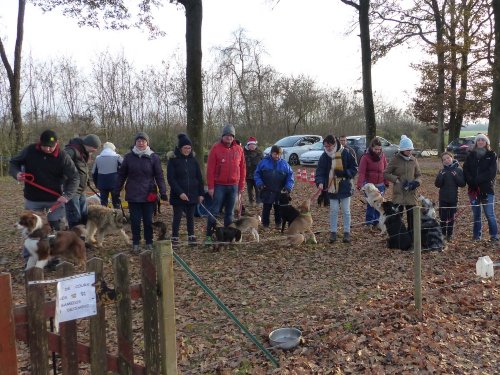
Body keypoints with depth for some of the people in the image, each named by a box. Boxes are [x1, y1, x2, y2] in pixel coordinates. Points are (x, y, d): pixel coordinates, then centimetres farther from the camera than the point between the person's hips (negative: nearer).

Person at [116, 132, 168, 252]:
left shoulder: (154, 157, 0)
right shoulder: (129, 156, 3)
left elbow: (159, 176, -1)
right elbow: (122, 174, 7)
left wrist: (163, 192, -8)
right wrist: (117, 190, 5)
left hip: (149, 195, -1)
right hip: (133, 195, 1)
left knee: (148, 220, 6)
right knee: (135, 220, 4)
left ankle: (149, 243, 20)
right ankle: (135, 243, 17)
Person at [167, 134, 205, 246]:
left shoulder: (193, 160, 7)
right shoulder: (173, 160, -4)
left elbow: (199, 178, 10)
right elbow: (170, 179, -9)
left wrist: (201, 193, 5)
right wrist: (180, 192, -17)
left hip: (192, 194, 3)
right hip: (178, 195, -3)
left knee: (190, 216, 9)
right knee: (177, 216, 3)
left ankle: (191, 237, 18)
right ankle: (175, 238, 12)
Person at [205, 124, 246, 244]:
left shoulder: (239, 149, 6)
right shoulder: (216, 148, -4)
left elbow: (242, 169, 9)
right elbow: (210, 168, -7)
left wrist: (241, 186, 6)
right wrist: (210, 186, -11)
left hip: (233, 186, 3)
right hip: (219, 185, -3)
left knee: (229, 212, 11)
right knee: (214, 211, -2)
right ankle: (209, 236, 6)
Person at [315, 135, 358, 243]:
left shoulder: (345, 153, -11)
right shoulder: (324, 156, -4)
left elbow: (354, 168, -5)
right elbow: (320, 170, -9)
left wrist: (344, 173, -21)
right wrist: (320, 182, -26)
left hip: (345, 187, -2)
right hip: (332, 188, 2)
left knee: (346, 211, 7)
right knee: (333, 211, 7)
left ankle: (347, 233, 17)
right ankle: (333, 232, 17)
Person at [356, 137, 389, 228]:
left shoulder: (382, 156, 4)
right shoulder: (365, 157, -9)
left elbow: (385, 169, 10)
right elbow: (361, 172, -14)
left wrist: (386, 182, 10)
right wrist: (359, 184, -22)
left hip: (380, 185, 4)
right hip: (369, 184, -4)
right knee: (371, 203, -4)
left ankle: (377, 222, 20)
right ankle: (369, 223, 6)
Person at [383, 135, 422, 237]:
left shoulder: (413, 160, 7)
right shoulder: (395, 159, -4)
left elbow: (418, 175, 14)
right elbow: (386, 174, -2)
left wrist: (416, 182, -7)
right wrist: (397, 180, -12)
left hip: (411, 193, 3)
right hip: (398, 193, -3)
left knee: (412, 216, 5)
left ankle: (411, 236, 16)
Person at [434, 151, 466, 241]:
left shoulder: (459, 170, -1)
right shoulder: (442, 171, 2)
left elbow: (463, 184, -7)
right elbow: (437, 184, -5)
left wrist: (456, 176, -19)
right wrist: (440, 176, -20)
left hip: (453, 198, -1)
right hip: (443, 198, 1)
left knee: (451, 217, 9)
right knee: (443, 217, 2)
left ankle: (449, 235, 18)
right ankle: (443, 234, 13)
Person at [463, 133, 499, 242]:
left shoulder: (491, 155, 1)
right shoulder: (471, 155, 9)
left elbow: (491, 172, -9)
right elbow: (465, 170, 0)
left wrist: (477, 180, -17)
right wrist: (471, 181, -15)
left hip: (487, 189, -3)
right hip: (473, 189, 3)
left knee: (490, 214, -5)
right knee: (476, 214, 11)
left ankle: (494, 235, 5)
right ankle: (476, 235, 20)